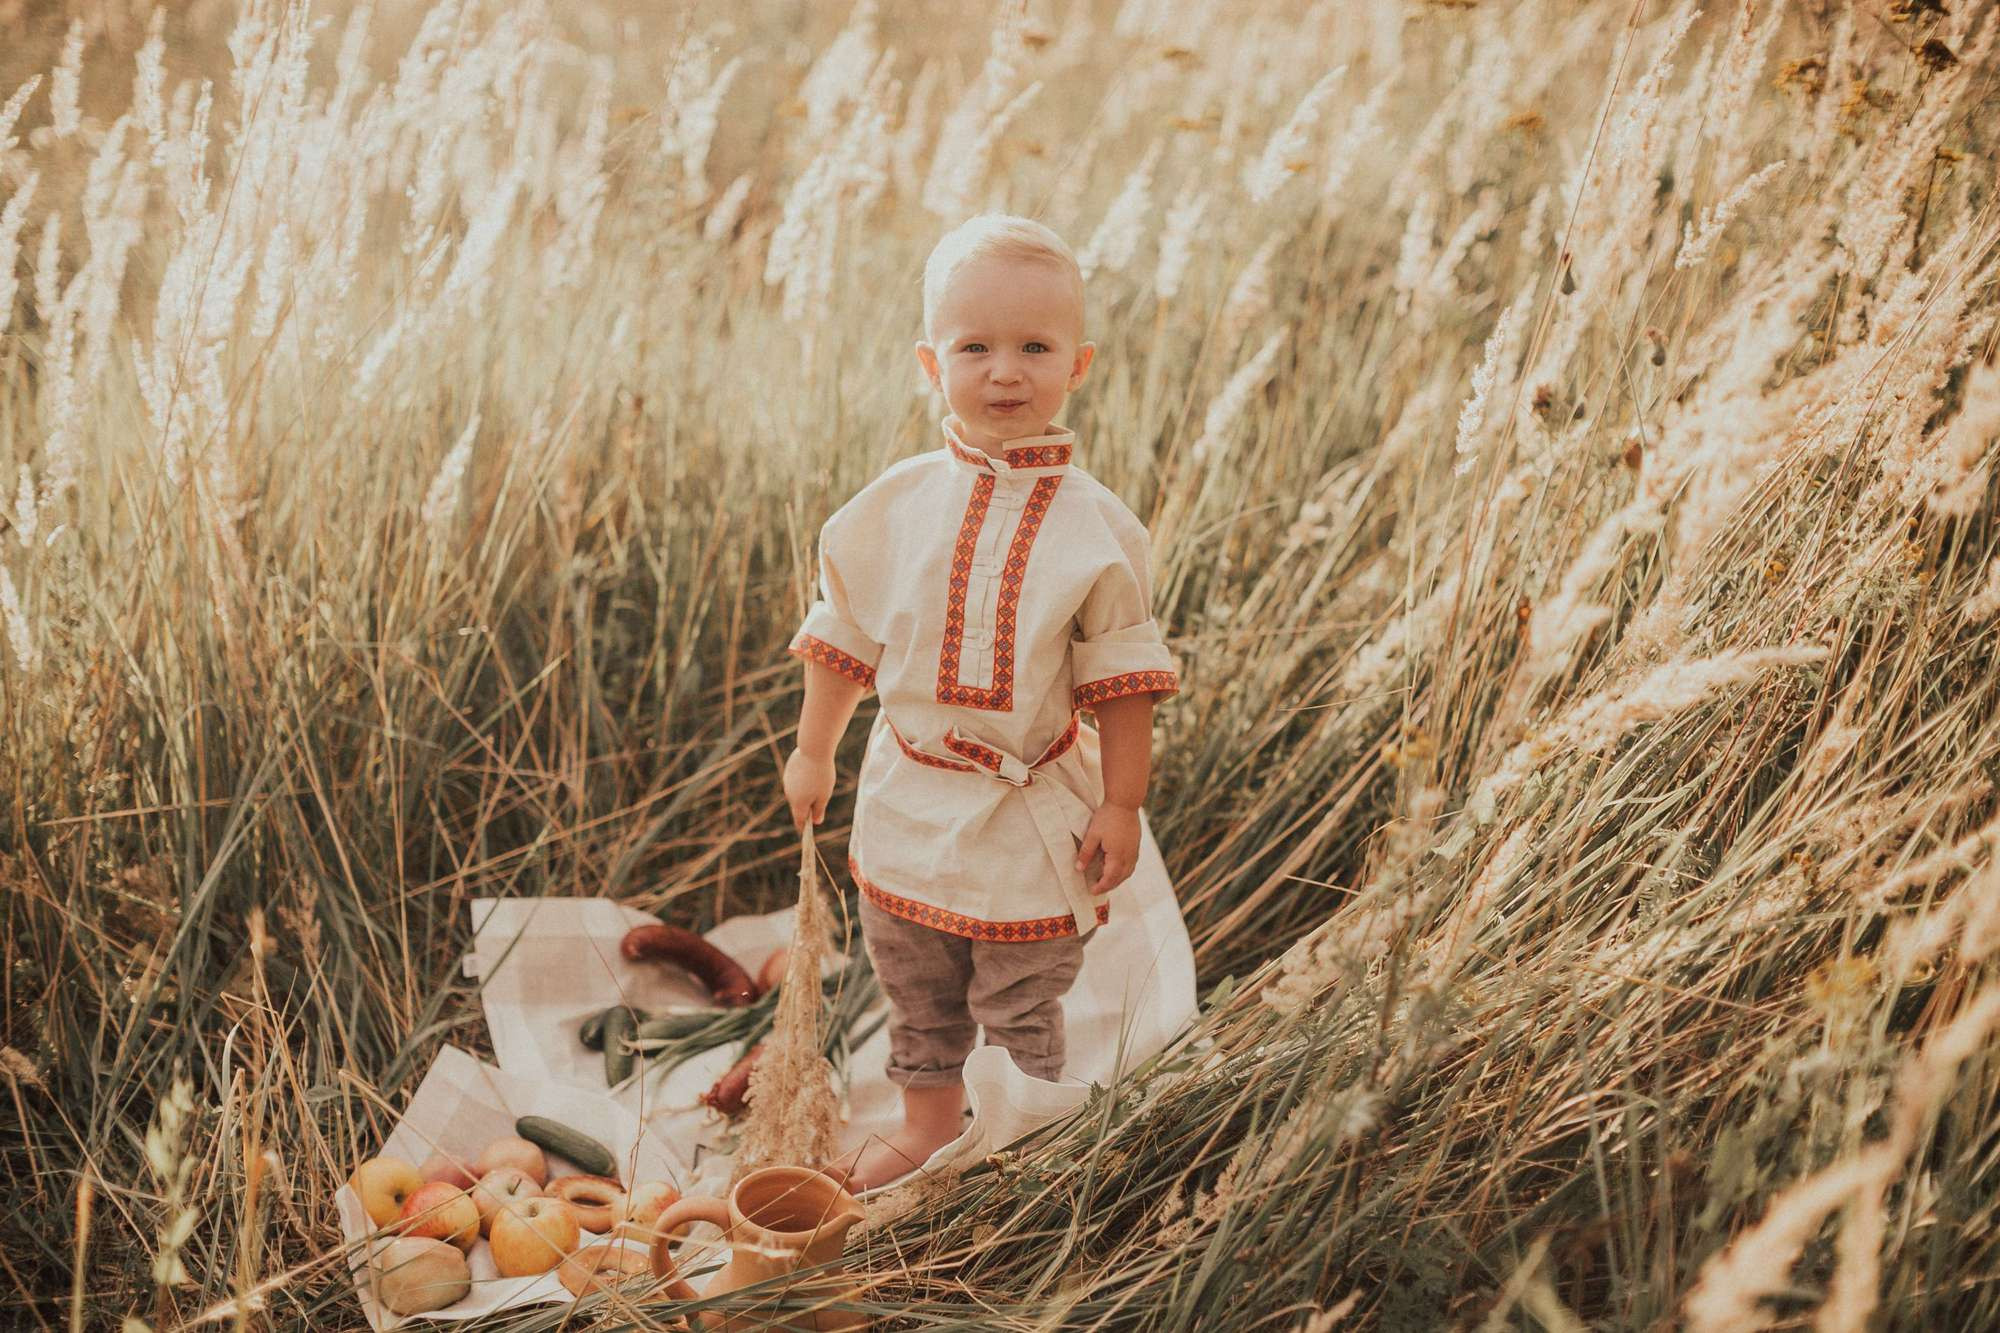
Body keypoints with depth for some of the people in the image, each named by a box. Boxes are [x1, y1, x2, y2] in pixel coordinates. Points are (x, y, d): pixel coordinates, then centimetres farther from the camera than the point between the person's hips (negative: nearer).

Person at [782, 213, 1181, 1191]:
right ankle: (926, 1124, 40)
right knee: (916, 990, 19)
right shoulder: (896, 505, -5)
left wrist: (1121, 805, -8)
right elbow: (844, 636, 6)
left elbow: (1122, 677, -7)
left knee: (1021, 1007, 8)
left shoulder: (1095, 527, -12)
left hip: (1031, 815, -3)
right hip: (909, 801, 3)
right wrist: (813, 753, 11)